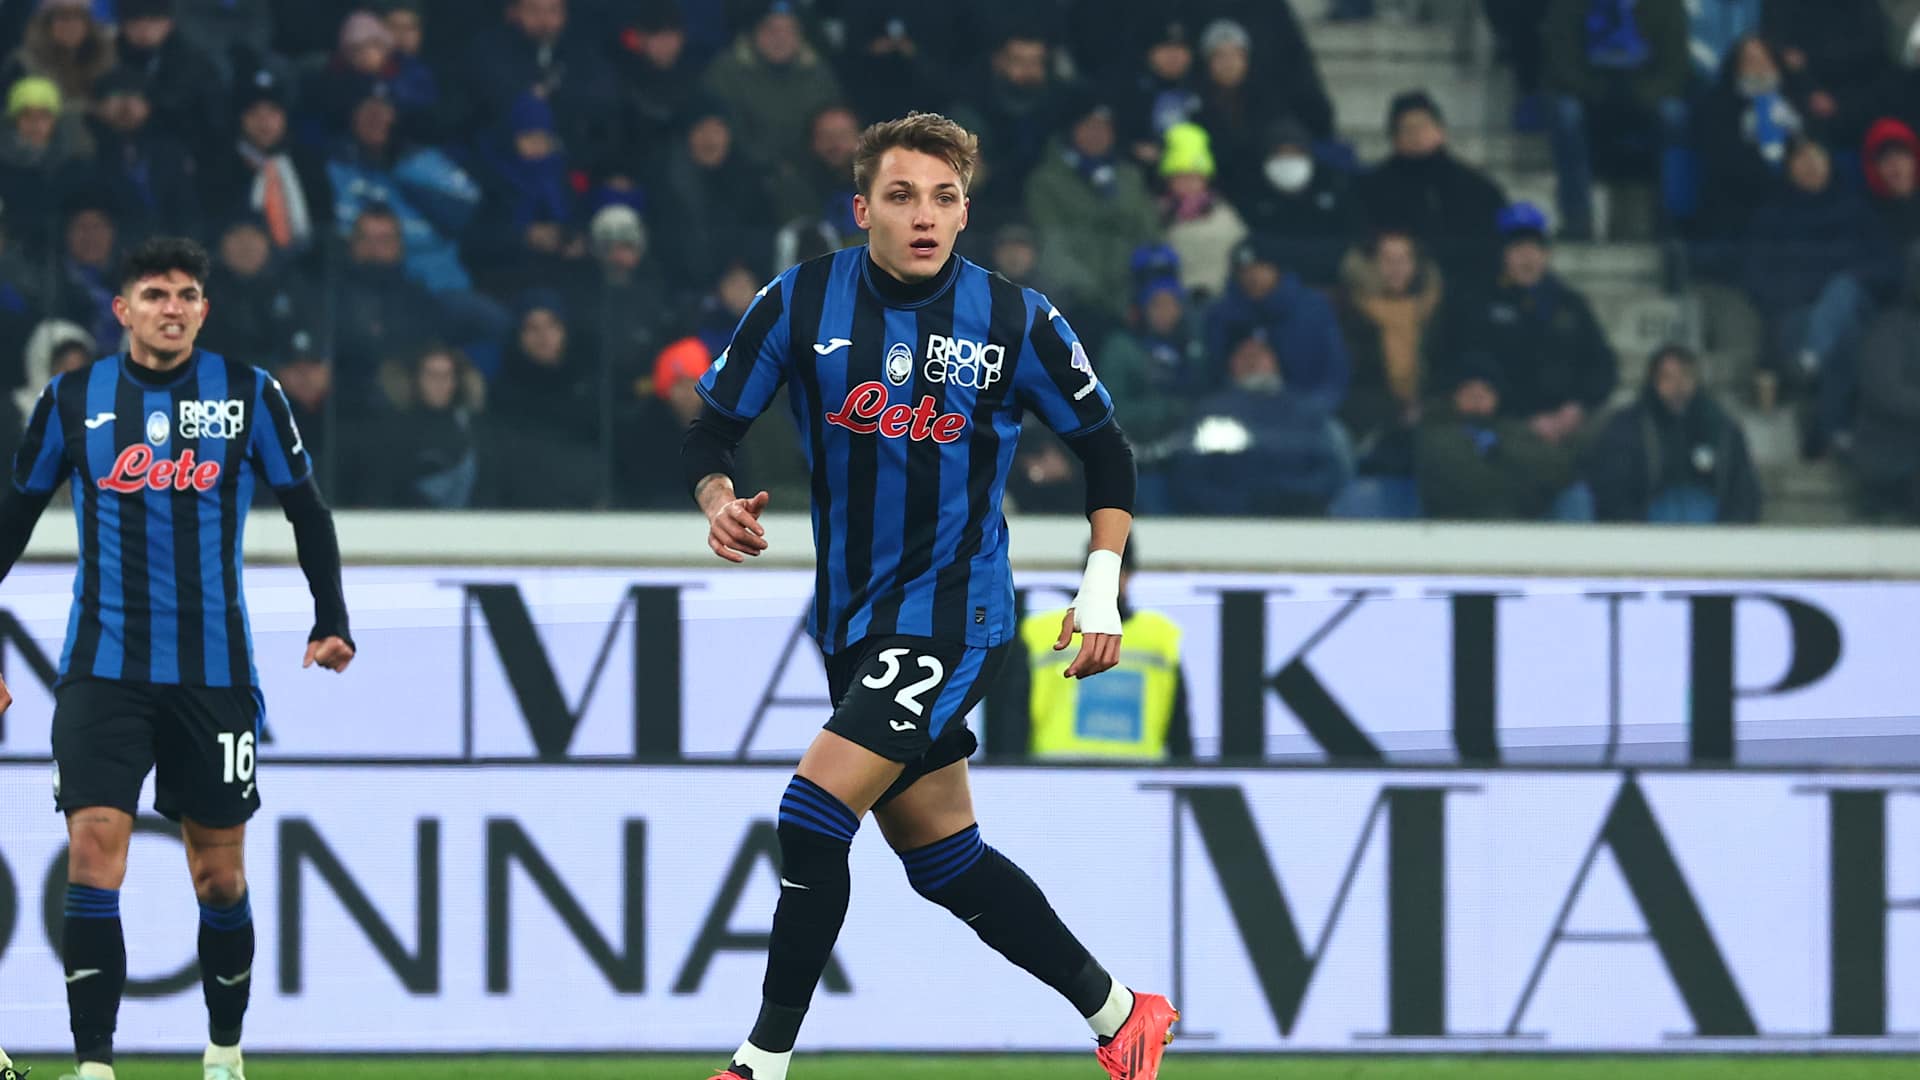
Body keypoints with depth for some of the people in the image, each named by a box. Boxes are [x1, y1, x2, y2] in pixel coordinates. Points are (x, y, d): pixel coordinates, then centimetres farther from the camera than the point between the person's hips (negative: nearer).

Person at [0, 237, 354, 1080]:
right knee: (94, 850, -15)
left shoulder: (249, 395, 1)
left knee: (219, 876, 7)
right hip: (101, 671, 0)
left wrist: (332, 623, 2)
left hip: (214, 675, 1)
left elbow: (307, 510, 10)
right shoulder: (73, 401, 2)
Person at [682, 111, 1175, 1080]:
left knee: (813, 815, -18)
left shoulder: (1016, 320, -7)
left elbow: (1105, 452, 5)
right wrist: (718, 500, -17)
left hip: (953, 610, -5)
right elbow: (712, 429, 4)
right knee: (942, 861, 11)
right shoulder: (801, 303, -3)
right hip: (851, 618, 5)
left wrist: (1102, 590, -4)